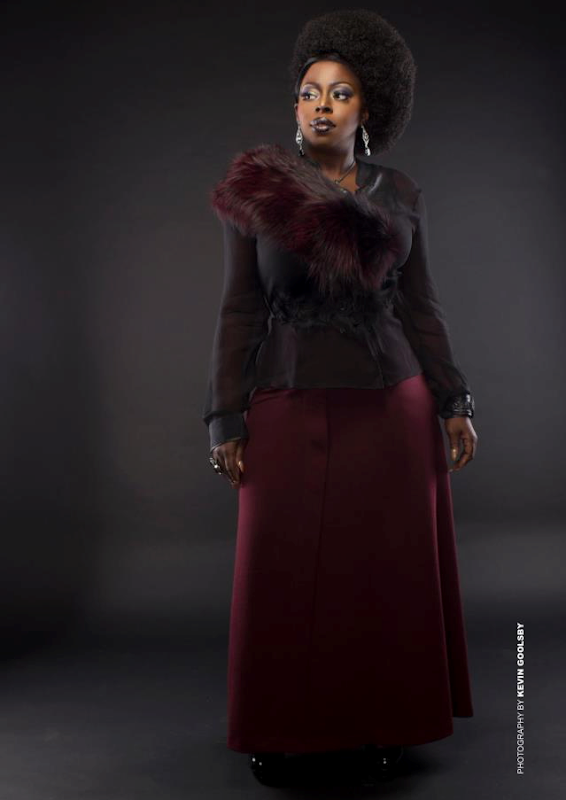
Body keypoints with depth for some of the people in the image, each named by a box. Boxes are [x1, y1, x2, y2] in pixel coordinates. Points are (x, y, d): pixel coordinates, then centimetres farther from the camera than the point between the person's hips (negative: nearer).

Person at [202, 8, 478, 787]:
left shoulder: (402, 195, 5)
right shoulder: (256, 191, -1)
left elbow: (421, 307, 8)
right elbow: (239, 310, -1)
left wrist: (454, 403, 3)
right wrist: (226, 421, -5)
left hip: (392, 407, 2)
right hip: (291, 410, -2)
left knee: (390, 569, 8)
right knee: (284, 573, 5)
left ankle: (382, 720, 26)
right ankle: (278, 728, 23)